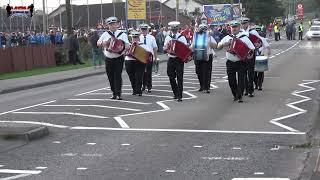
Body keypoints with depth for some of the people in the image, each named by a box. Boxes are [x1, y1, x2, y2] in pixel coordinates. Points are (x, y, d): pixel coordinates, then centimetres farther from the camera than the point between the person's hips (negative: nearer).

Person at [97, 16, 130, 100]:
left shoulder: (122, 34, 3)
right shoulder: (105, 34, 9)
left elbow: (127, 46, -1)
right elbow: (98, 43, 14)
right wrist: (102, 43, -8)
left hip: (119, 59, -3)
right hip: (108, 59, 3)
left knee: (118, 76, -10)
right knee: (111, 77, 6)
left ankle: (118, 93, -8)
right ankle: (114, 93, 17)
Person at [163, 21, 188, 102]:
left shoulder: (182, 37, 1)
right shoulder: (168, 37, 9)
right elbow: (164, 48, 10)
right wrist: (167, 46, -12)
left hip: (179, 59, -3)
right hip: (171, 59, 3)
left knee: (179, 78, -7)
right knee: (171, 77, 7)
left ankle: (179, 96, -5)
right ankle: (175, 93, 24)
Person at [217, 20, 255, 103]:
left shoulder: (244, 37, 1)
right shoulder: (227, 38, 10)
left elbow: (252, 48, 0)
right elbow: (218, 46, 11)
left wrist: (251, 54, -19)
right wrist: (224, 44, -10)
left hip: (241, 62, -3)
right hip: (230, 63, 3)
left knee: (241, 80, -8)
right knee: (231, 80, 6)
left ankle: (239, 96, -3)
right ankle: (235, 95, 24)